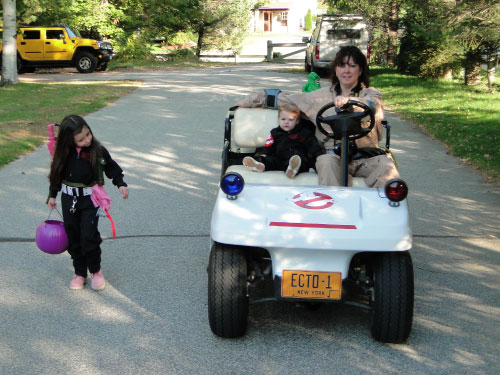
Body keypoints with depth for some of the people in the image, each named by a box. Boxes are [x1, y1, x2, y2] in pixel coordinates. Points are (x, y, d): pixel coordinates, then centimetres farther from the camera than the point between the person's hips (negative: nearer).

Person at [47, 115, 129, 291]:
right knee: (73, 237, 8)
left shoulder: (98, 151, -11)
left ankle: (96, 270, 14)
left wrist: (121, 184, -7)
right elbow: (56, 173, 8)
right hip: (69, 199, 3)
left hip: (90, 198, -2)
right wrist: (52, 195, 11)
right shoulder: (64, 153, -6)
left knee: (89, 236, -8)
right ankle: (79, 273, 23)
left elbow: (112, 168, 3)